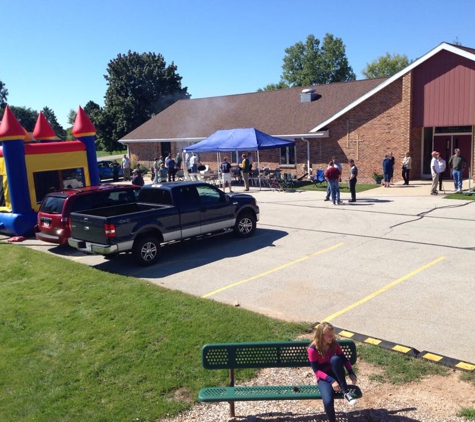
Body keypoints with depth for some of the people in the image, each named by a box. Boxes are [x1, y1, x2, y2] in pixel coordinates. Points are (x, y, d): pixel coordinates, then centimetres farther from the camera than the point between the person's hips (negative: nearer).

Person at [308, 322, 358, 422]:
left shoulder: (334, 344, -4)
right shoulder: (312, 349, -17)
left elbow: (344, 359, 1)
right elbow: (316, 370, -16)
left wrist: (351, 373, -16)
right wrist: (331, 381, -27)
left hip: (336, 374, 3)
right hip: (323, 378, -3)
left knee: (335, 359, -32)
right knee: (328, 401, -33)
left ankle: (345, 392, -25)